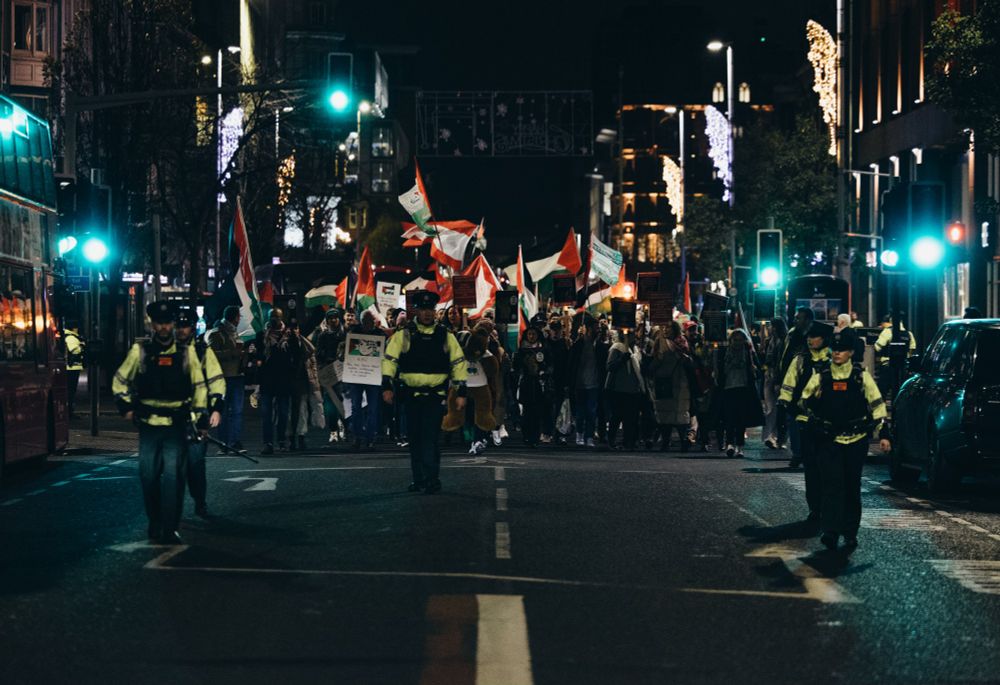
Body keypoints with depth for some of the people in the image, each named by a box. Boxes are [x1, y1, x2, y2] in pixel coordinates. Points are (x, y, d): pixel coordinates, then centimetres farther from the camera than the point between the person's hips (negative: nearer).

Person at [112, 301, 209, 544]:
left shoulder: (186, 352, 5)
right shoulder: (140, 351, 5)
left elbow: (199, 386, 12)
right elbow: (120, 380, 15)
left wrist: (200, 414, 3)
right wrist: (125, 406, 5)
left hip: (177, 425, -1)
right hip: (148, 424, 1)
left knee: (173, 475, -10)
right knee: (148, 476, 6)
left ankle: (170, 528, -7)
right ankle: (154, 522, 23)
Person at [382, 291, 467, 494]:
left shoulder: (446, 336, 6)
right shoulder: (403, 335, 4)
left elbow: (459, 363, 8)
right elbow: (390, 360, 1)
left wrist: (460, 393, 3)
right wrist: (387, 386, -10)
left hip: (436, 395, -2)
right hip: (411, 395, 2)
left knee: (430, 437, -13)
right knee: (415, 439, 8)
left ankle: (432, 479, -12)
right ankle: (418, 479, 18)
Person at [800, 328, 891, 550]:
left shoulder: (861, 376, 2)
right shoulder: (820, 376, 2)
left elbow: (877, 404, 5)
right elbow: (805, 400, 18)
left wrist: (883, 434, 1)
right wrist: (817, 419, 7)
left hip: (856, 441, 1)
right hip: (829, 440, -1)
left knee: (852, 488, 7)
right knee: (832, 484, -12)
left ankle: (850, 533, 16)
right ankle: (830, 531, -17)